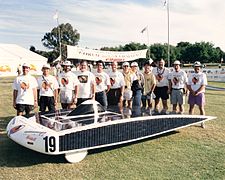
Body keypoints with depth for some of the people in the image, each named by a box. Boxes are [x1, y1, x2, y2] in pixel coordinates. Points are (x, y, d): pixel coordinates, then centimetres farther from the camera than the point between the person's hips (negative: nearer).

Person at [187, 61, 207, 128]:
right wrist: (192, 91, -9)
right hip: (192, 93, 3)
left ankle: (202, 122, 4)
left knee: (201, 108, -1)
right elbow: (188, 85, 8)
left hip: (200, 93, -3)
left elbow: (203, 86, -7)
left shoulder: (203, 75, 1)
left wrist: (197, 92, -17)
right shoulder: (190, 75, 11)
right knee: (191, 107, 6)